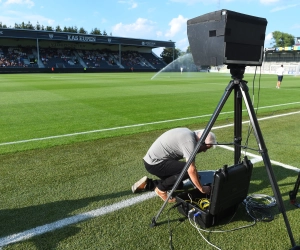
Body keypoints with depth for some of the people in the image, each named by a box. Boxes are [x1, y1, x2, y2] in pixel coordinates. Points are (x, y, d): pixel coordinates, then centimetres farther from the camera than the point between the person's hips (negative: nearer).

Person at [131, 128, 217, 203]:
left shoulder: (188, 133, 8)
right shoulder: (189, 141, -21)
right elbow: (191, 170, -23)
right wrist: (201, 189, -11)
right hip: (155, 163, -10)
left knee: (178, 184, 16)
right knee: (187, 169, -19)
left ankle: (148, 184, 16)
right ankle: (161, 189, -3)